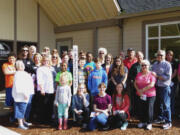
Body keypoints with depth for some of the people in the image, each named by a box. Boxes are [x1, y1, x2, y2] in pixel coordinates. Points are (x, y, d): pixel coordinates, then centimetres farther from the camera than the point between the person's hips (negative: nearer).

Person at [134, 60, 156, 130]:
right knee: (141, 109, 8)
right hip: (140, 95, 5)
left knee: (149, 109, -2)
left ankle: (149, 123, 13)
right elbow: (135, 83, 8)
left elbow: (152, 84, -16)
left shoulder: (152, 74, -6)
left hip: (150, 95, -5)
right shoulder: (139, 74, 10)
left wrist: (143, 90, -15)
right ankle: (142, 121, 24)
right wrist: (138, 90, -8)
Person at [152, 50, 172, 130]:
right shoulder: (154, 64, 11)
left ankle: (168, 122, 7)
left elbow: (168, 77, -15)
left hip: (164, 87, -6)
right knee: (159, 104, 17)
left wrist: (157, 76, -16)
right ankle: (161, 118, 33)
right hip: (156, 87, 6)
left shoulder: (167, 64, -8)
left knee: (166, 105, -3)